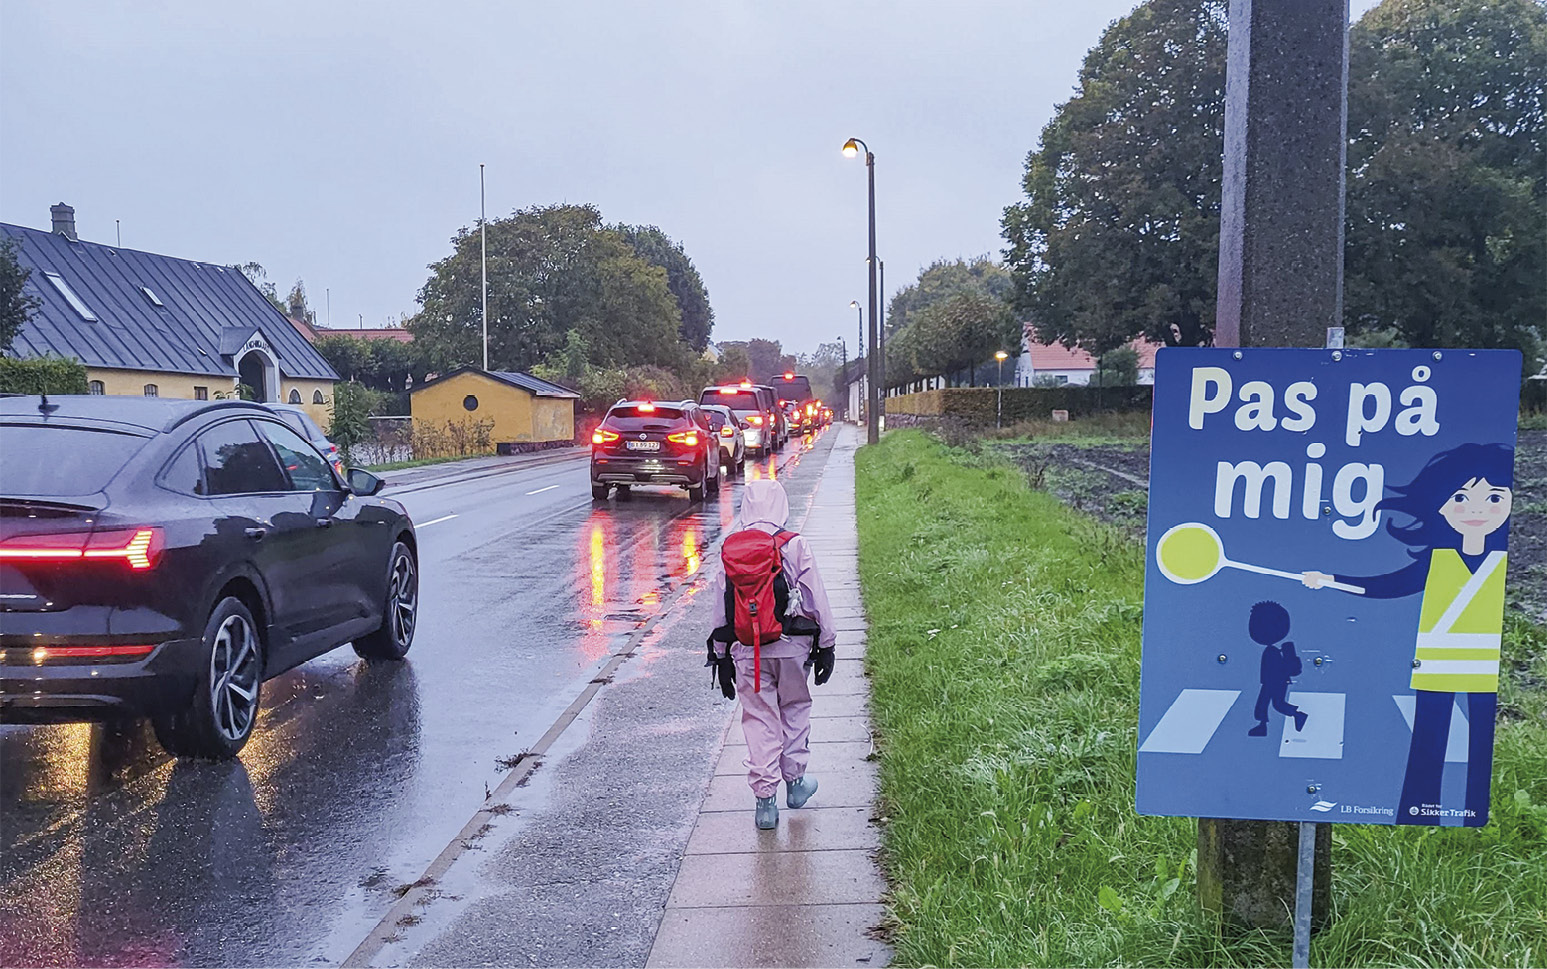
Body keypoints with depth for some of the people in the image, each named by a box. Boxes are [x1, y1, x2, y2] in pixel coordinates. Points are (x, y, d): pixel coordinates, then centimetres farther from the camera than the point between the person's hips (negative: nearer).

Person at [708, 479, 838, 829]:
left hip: (747, 650, 1)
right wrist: (826, 644, 6)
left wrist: (721, 654, 14)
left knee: (759, 719, 7)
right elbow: (816, 599, -4)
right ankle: (795, 780, 29)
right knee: (795, 709, 19)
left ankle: (765, 799, 7)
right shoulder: (796, 546, -7)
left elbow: (720, 606, 5)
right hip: (791, 646, -1)